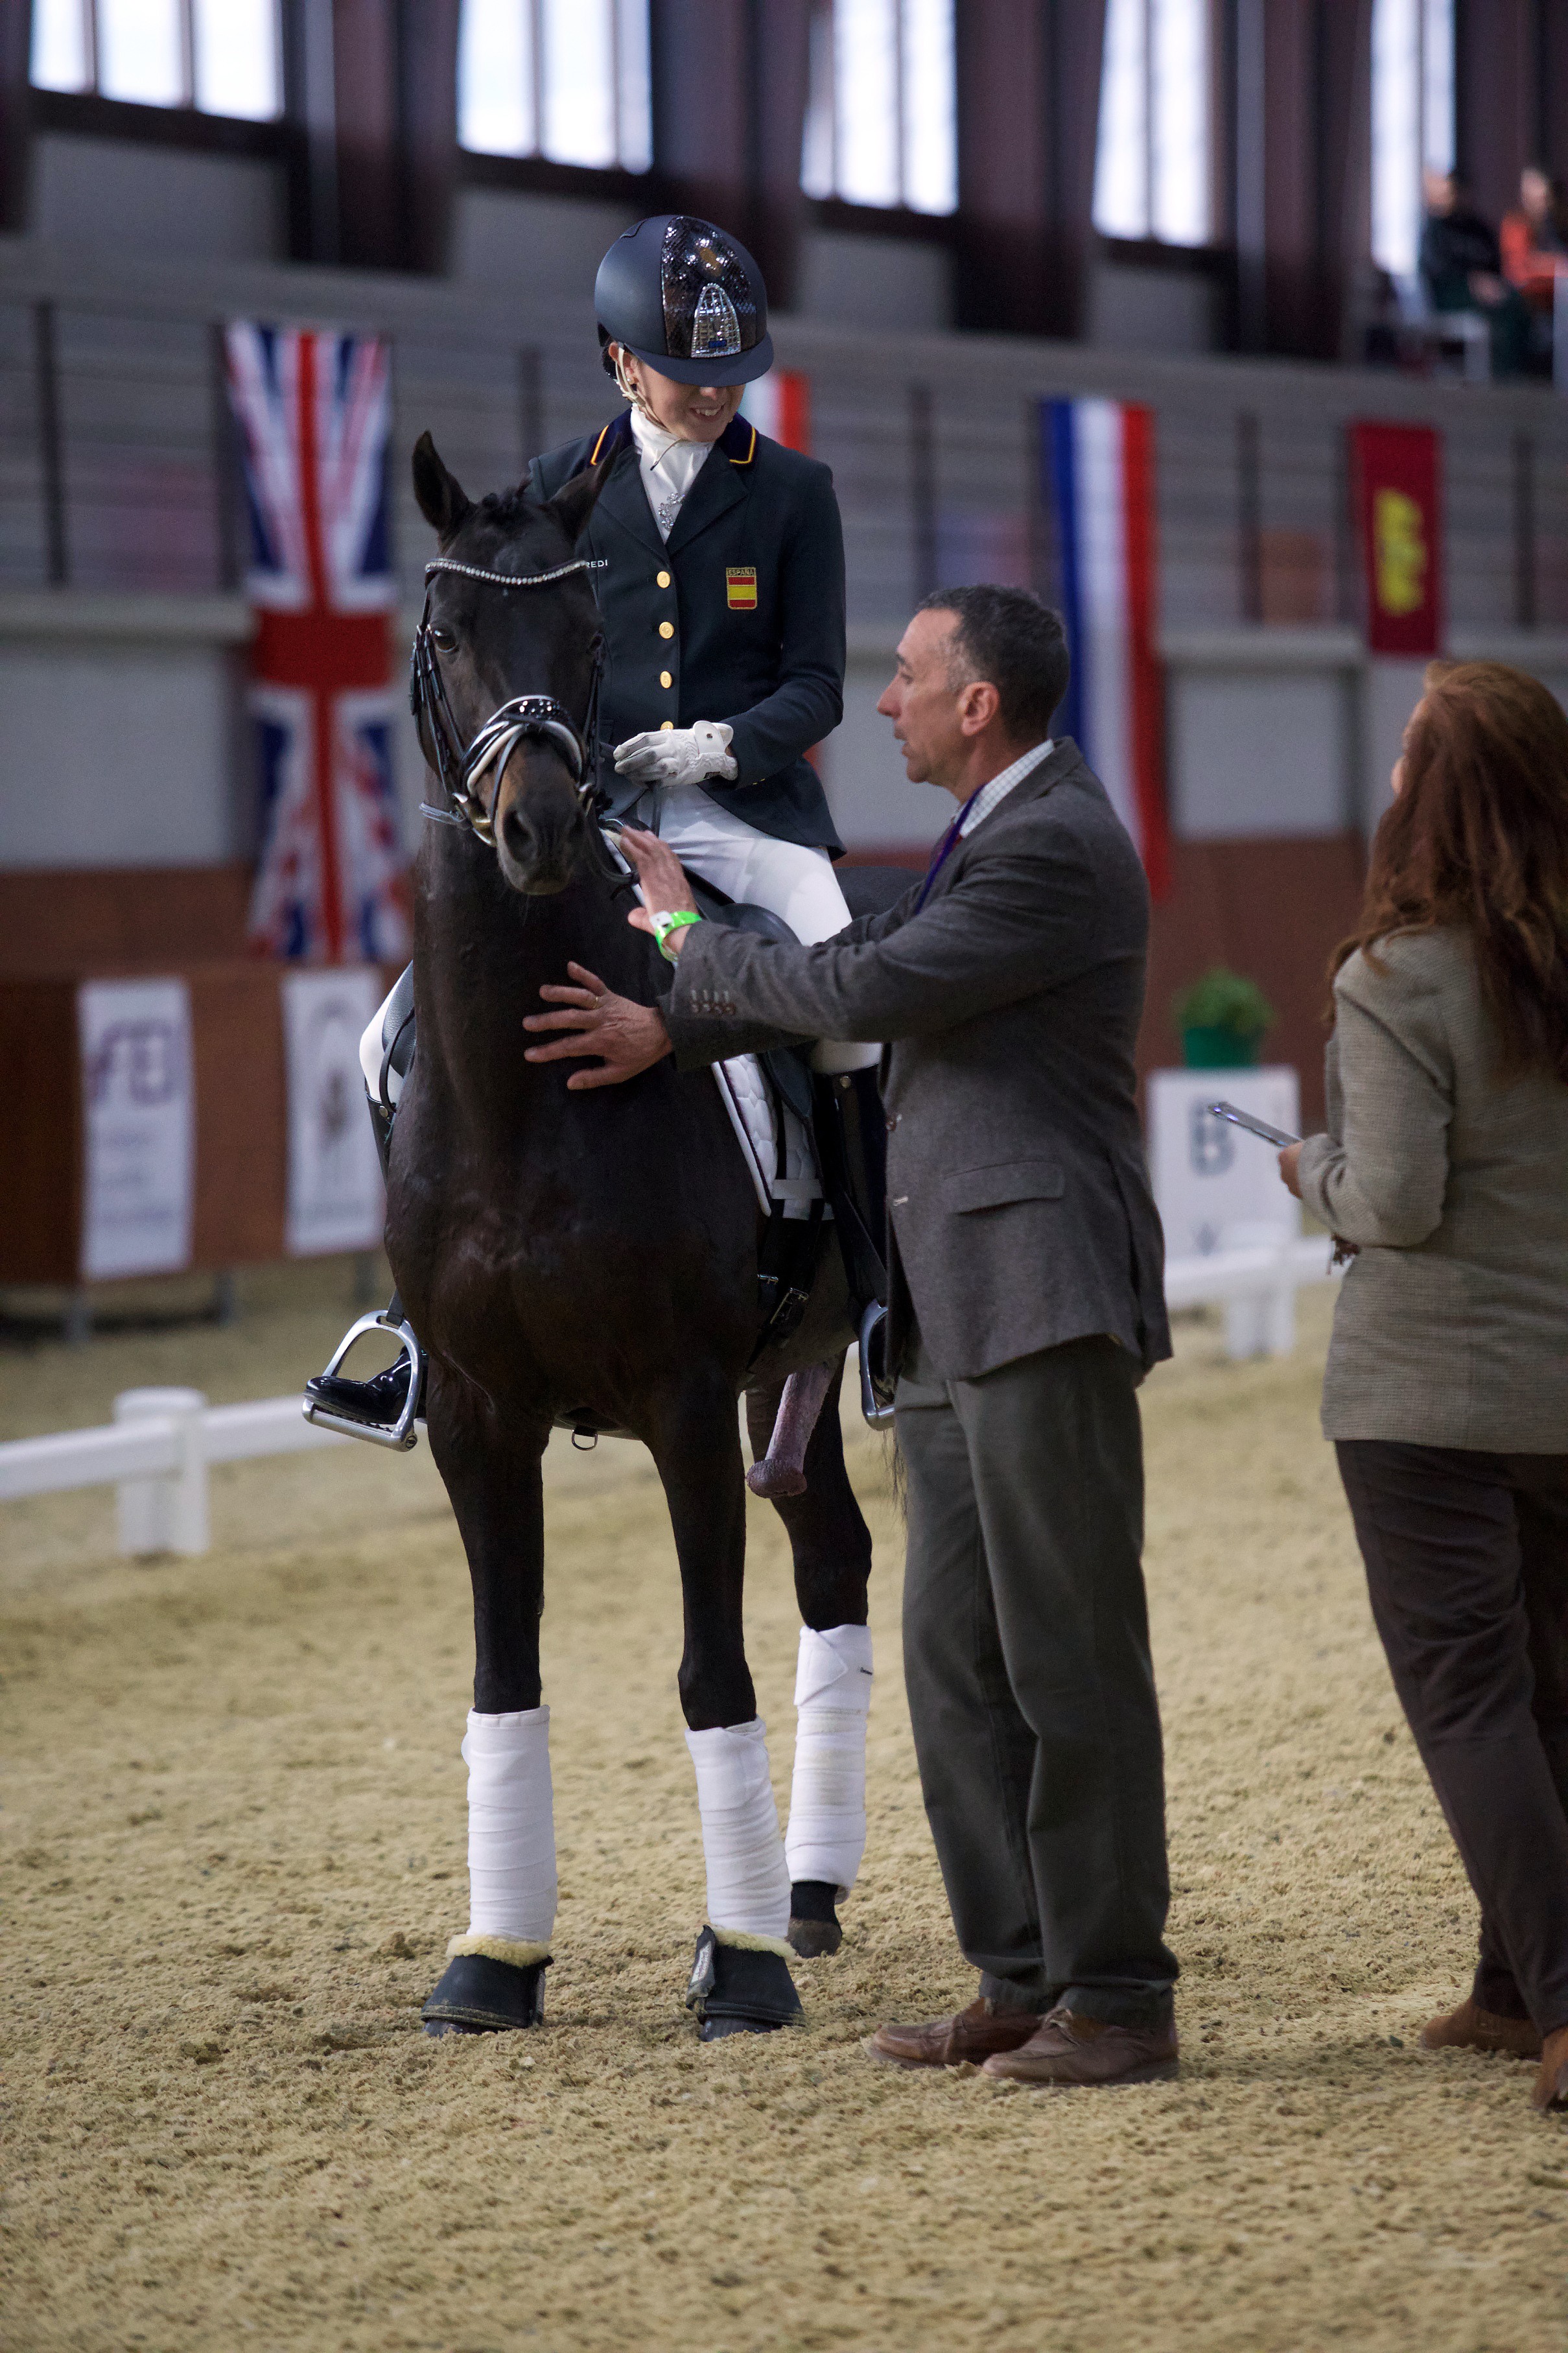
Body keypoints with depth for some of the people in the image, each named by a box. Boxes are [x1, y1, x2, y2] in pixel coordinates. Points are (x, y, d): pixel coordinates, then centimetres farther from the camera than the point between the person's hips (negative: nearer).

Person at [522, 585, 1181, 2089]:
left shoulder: (1056, 848, -14)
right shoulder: (988, 841, 19)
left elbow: (867, 992, -17)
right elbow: (868, 963, 23)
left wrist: (686, 937, -3)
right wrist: (676, 1027, 11)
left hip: (1041, 1301, -10)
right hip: (950, 1316, 10)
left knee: (1071, 1655, -6)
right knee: (955, 1664, 11)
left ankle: (1119, 1996, -1)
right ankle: (1020, 1977, 17)